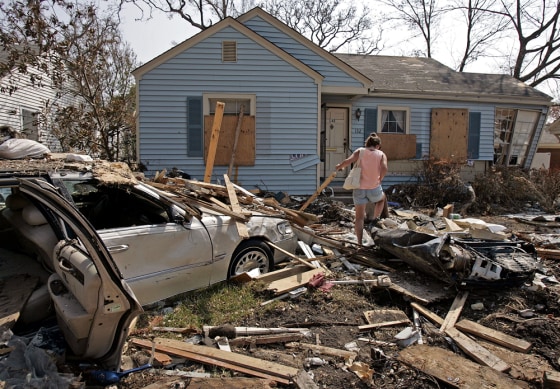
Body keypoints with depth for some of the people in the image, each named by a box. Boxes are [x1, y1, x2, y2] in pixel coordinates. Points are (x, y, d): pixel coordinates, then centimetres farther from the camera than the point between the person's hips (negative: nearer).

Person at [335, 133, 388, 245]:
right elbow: (384, 169, -16)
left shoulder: (360, 151, 1)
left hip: (359, 188, 0)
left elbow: (348, 161, -14)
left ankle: (359, 242, 3)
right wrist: (380, 179, 1)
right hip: (374, 188, 0)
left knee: (359, 217, 9)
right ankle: (375, 220, 27)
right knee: (381, 198, 36)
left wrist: (339, 166, 4)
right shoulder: (381, 154, 2)